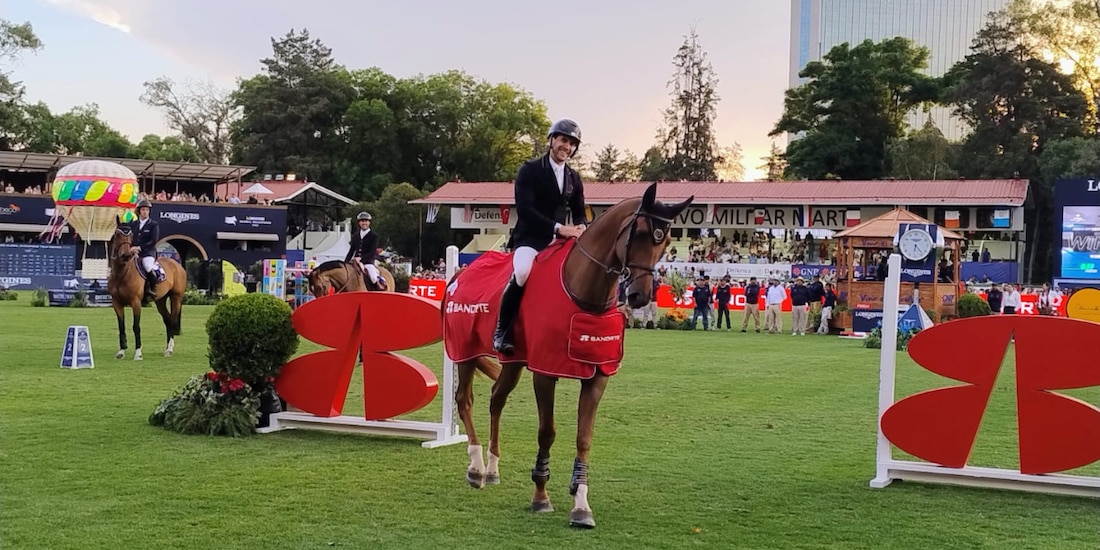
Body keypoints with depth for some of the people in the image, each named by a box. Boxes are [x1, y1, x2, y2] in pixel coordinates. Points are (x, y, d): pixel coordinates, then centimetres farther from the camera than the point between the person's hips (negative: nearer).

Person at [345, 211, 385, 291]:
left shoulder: (374, 236, -2)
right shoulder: (355, 235, 14)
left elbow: (372, 252, -11)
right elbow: (351, 251, 16)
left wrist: (361, 258, -23)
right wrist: (345, 263, 6)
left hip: (368, 262, -5)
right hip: (356, 263, 6)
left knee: (374, 278, -31)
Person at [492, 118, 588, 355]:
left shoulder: (574, 178, 13)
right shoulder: (530, 170, -5)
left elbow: (580, 212, 17)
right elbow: (524, 209, -16)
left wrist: (581, 227, -9)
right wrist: (558, 227, -25)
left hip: (560, 240, 6)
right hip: (530, 238, -6)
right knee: (522, 272, -34)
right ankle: (502, 331, -20)